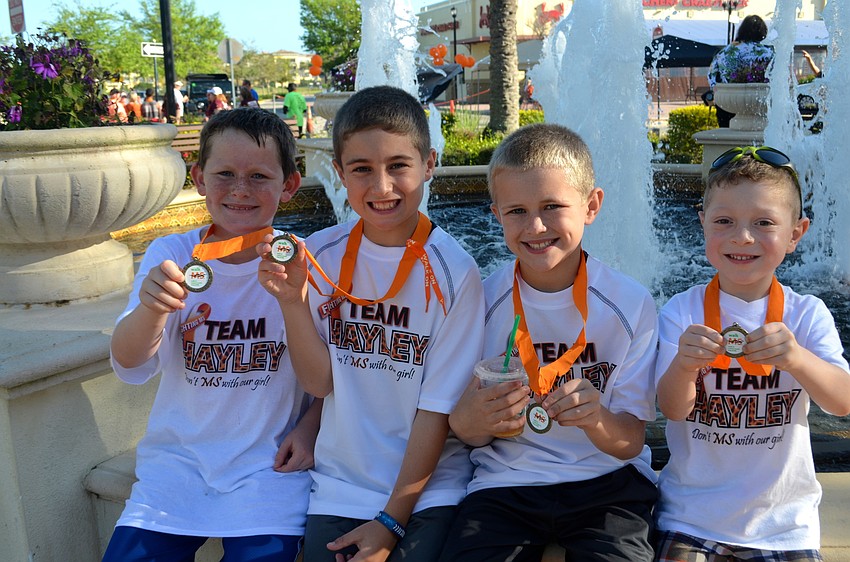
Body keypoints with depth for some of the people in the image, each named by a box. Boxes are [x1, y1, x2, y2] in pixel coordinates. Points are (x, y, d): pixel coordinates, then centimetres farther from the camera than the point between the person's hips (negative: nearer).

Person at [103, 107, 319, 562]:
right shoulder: (170, 255, -3)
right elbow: (131, 367, -13)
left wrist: (310, 426, -11)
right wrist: (151, 310, -33)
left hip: (270, 461, -1)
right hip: (178, 456, 2)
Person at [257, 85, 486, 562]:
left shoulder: (453, 271, -14)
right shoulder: (323, 254, -3)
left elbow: (438, 407, -10)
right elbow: (320, 381, -2)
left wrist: (392, 521, -8)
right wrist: (293, 299, -17)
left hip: (428, 488, -2)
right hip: (340, 484, 3)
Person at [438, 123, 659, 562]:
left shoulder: (630, 304, -6)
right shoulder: (482, 300, -3)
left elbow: (630, 442, -3)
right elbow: (469, 432, 3)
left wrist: (595, 419, -26)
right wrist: (468, 421, -22)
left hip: (605, 482, 0)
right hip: (507, 480, 1)